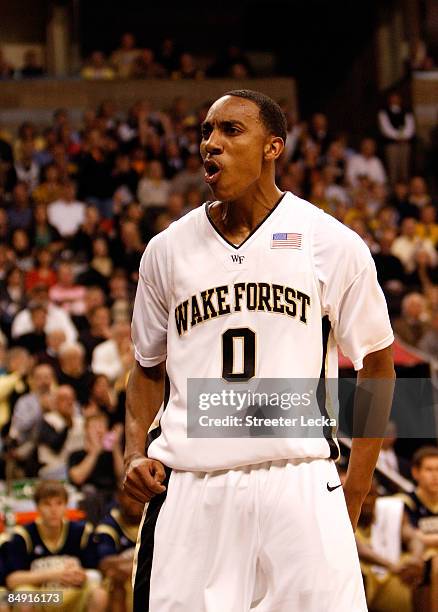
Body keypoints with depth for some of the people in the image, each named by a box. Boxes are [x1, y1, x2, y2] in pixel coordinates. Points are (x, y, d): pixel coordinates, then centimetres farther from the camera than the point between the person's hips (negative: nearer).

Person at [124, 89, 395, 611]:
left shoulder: (333, 244, 2)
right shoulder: (167, 249, 10)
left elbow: (376, 363, 9)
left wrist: (355, 489, 4)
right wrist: (134, 451, 4)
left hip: (299, 483, -2)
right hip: (189, 485, 2)